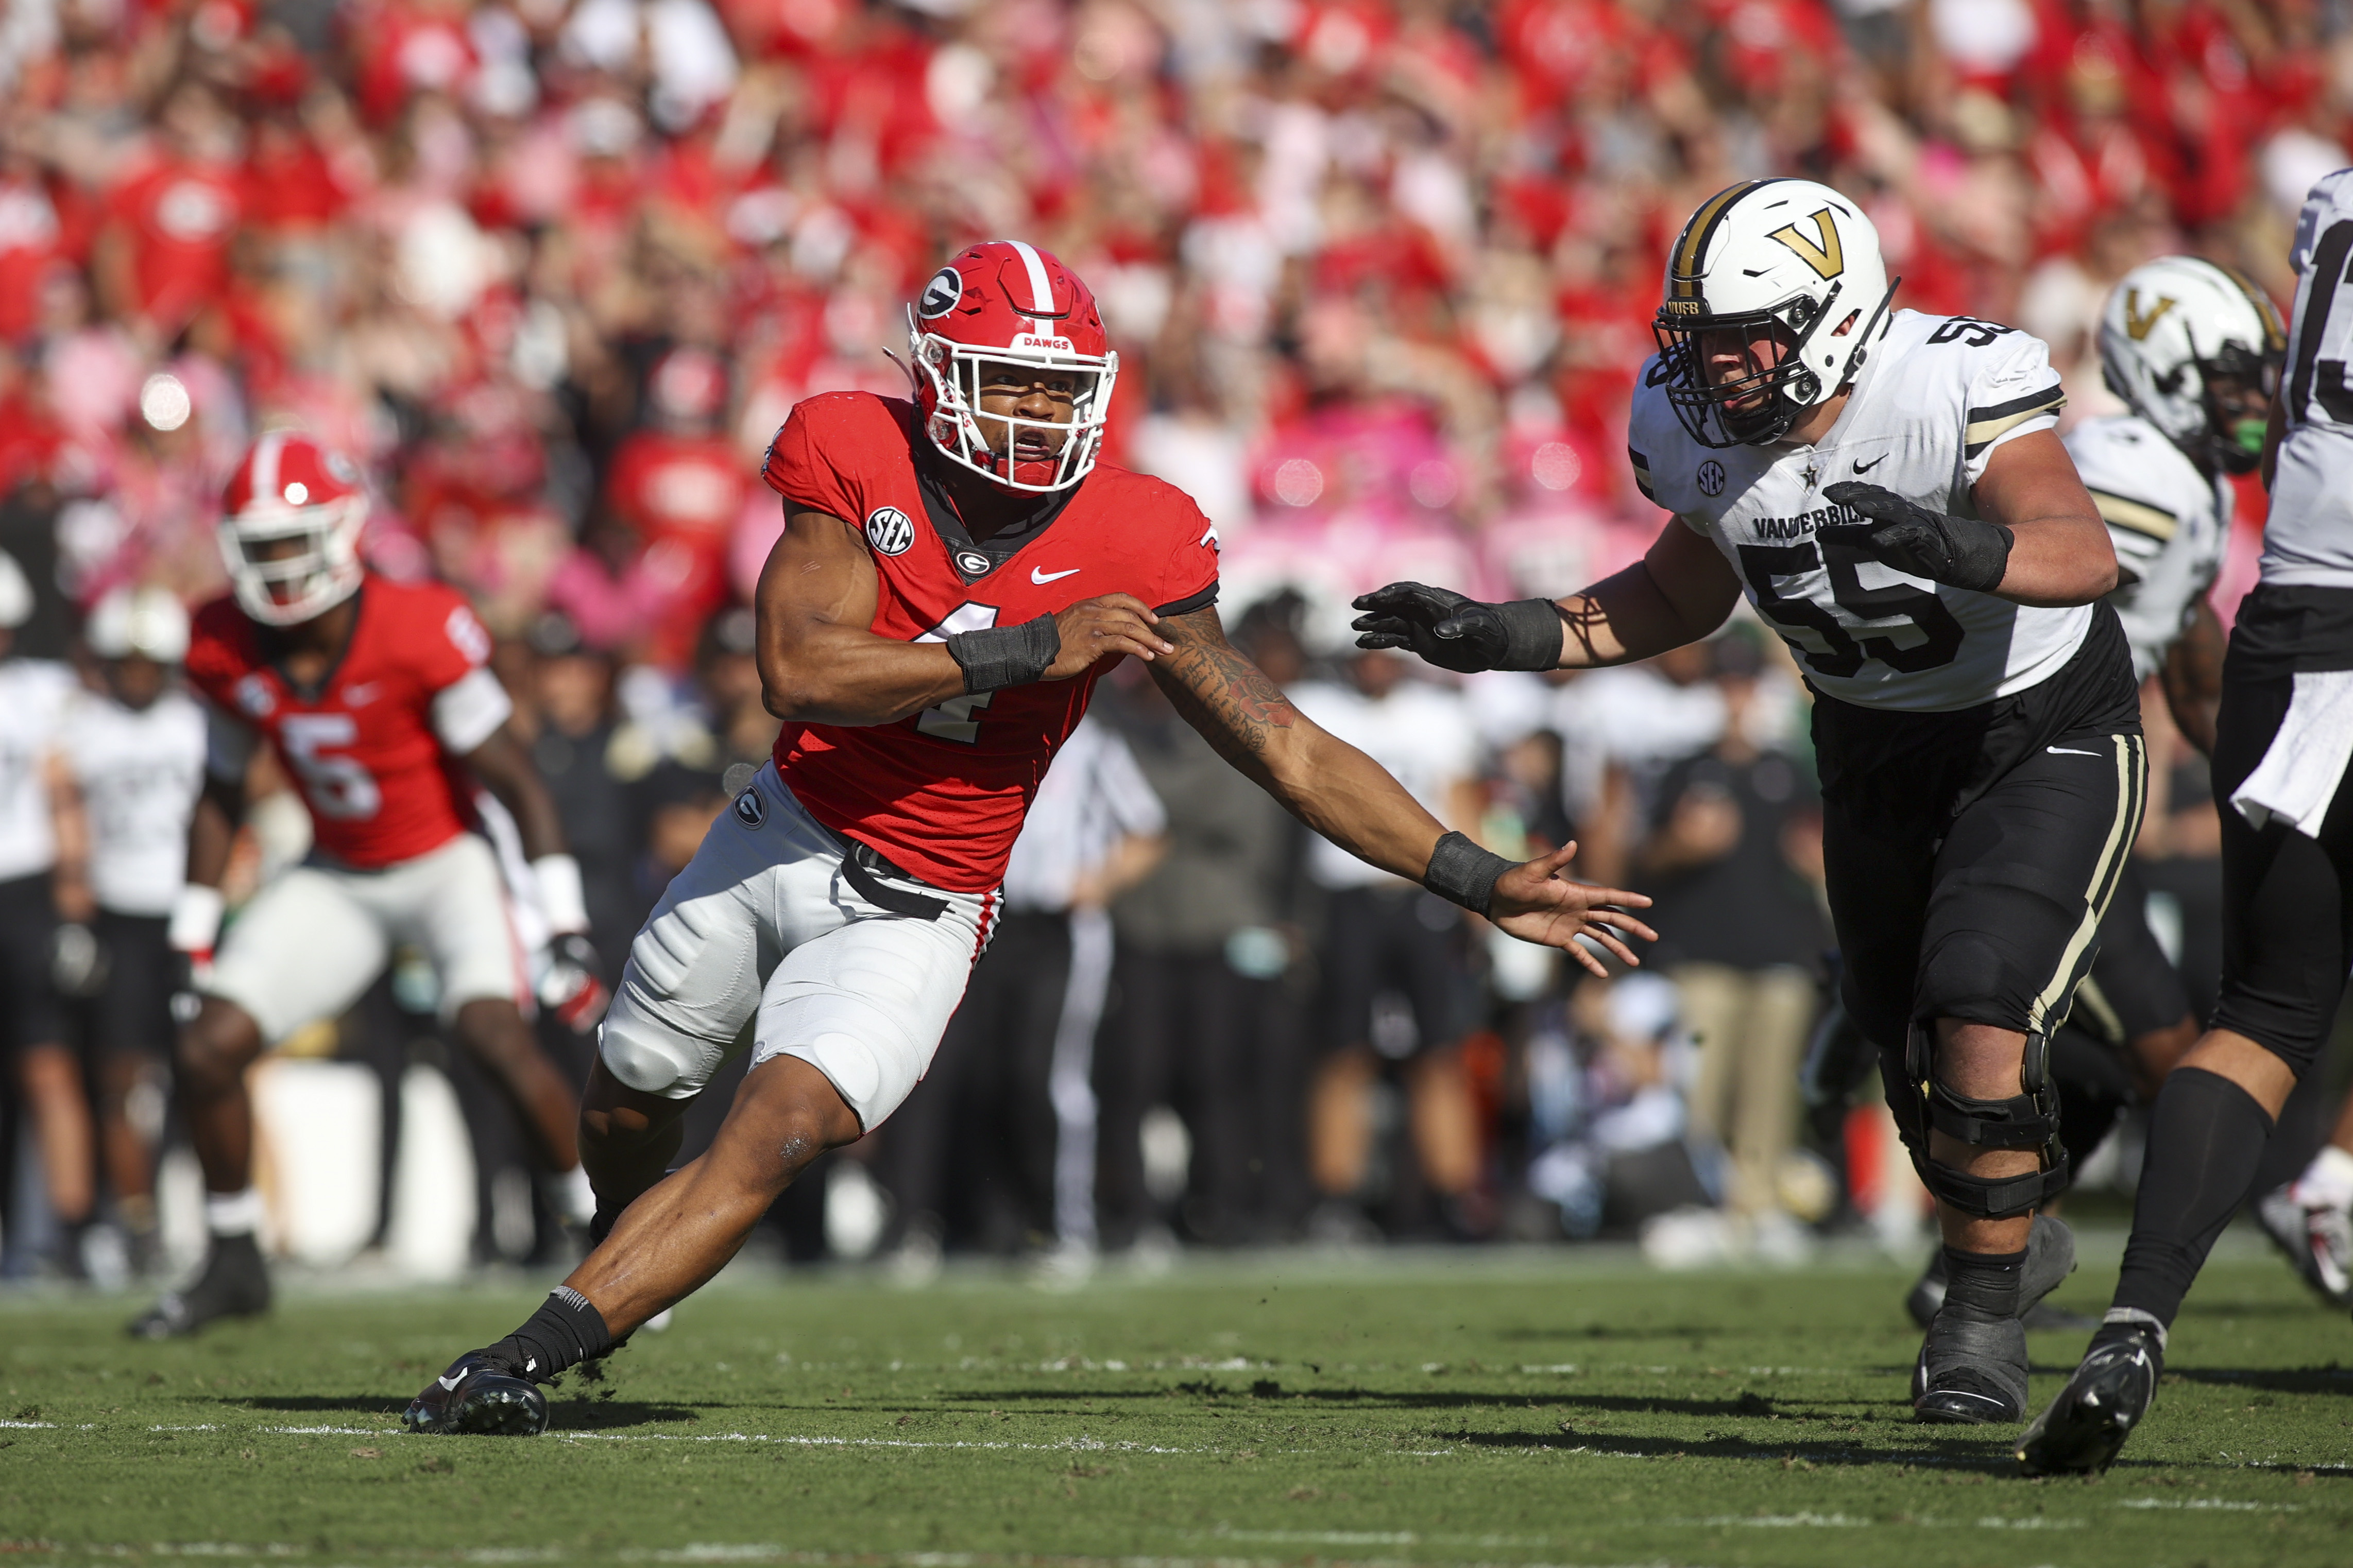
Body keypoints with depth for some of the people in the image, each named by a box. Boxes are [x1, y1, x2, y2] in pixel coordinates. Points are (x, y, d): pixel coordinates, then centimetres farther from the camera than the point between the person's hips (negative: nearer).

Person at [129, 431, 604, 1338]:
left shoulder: (418, 634, -26)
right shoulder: (226, 650, -11)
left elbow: (517, 784, -20)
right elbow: (220, 796, 6)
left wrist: (567, 928, -23)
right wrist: (194, 939, 7)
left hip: (446, 864, -5)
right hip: (338, 879, 5)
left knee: (494, 1030, -29)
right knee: (207, 1048, -6)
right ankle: (234, 1264, 14)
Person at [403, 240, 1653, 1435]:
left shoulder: (1131, 549, -16)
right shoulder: (856, 461, -16)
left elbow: (1289, 753, -11)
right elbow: (798, 672, -27)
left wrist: (1484, 884, -15)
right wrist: (1027, 652, -31)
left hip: (912, 917, -2)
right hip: (783, 835, 2)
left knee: (775, 1139, -22)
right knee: (626, 1102, 20)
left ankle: (524, 1359, -18)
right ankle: (617, 1261, 54)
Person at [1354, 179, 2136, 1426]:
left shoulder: (1952, 391, -32)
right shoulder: (1697, 433, -14)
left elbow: (2085, 556, -46)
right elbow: (1684, 597, 6)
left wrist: (1954, 547, -66)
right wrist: (1513, 639, -7)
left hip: (2047, 728, -6)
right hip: (1875, 743, 6)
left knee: (1980, 1020, -21)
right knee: (1911, 1049, 13)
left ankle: (1983, 1315, 0)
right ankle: (2014, 1237, 43)